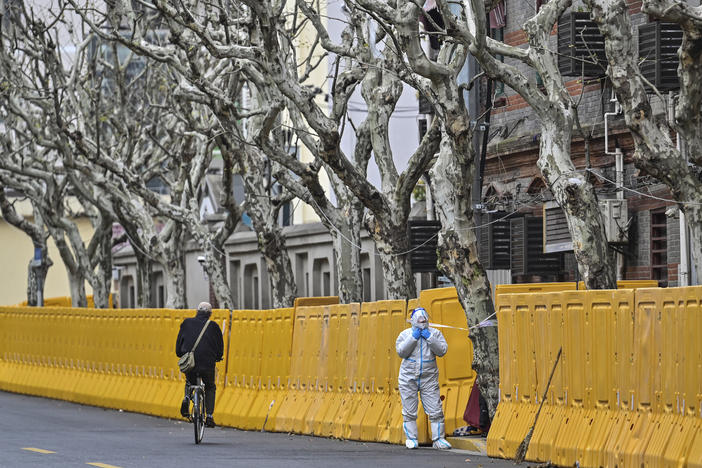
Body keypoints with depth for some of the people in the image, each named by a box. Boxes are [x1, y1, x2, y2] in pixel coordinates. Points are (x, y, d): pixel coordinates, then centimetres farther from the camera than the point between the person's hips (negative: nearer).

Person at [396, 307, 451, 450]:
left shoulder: (434, 333, 4)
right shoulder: (405, 334, 3)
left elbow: (442, 351, -7)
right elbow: (401, 352, -9)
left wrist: (430, 338, -14)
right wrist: (413, 338, -14)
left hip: (429, 379, 0)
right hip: (408, 378, 0)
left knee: (435, 410, -4)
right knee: (409, 411, 2)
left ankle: (438, 439, 2)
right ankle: (411, 439, 12)